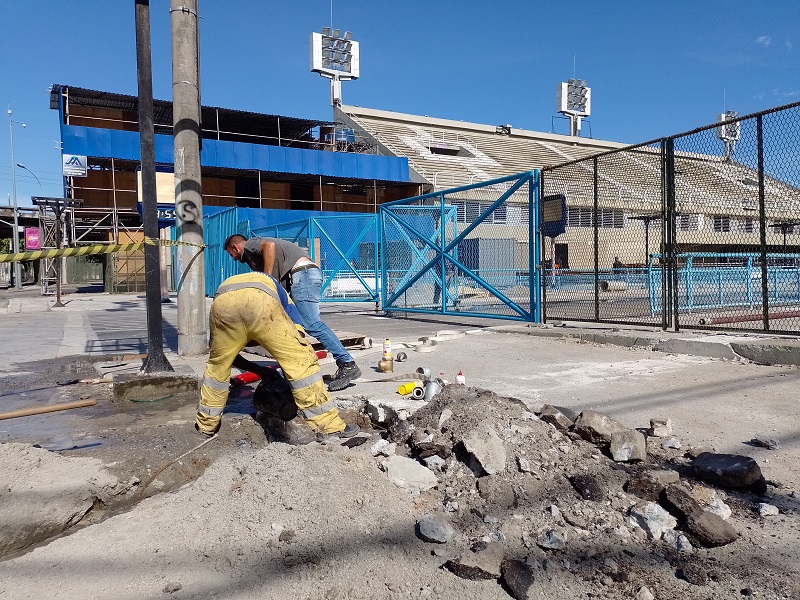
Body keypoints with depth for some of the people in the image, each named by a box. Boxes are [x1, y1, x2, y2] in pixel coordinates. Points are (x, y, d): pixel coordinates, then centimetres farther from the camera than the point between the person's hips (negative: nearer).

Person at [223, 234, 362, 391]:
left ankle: (348, 365, -22)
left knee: (311, 323, -18)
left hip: (302, 273, -10)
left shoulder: (249, 245, 9)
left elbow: (269, 245, -16)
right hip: (311, 273, 10)